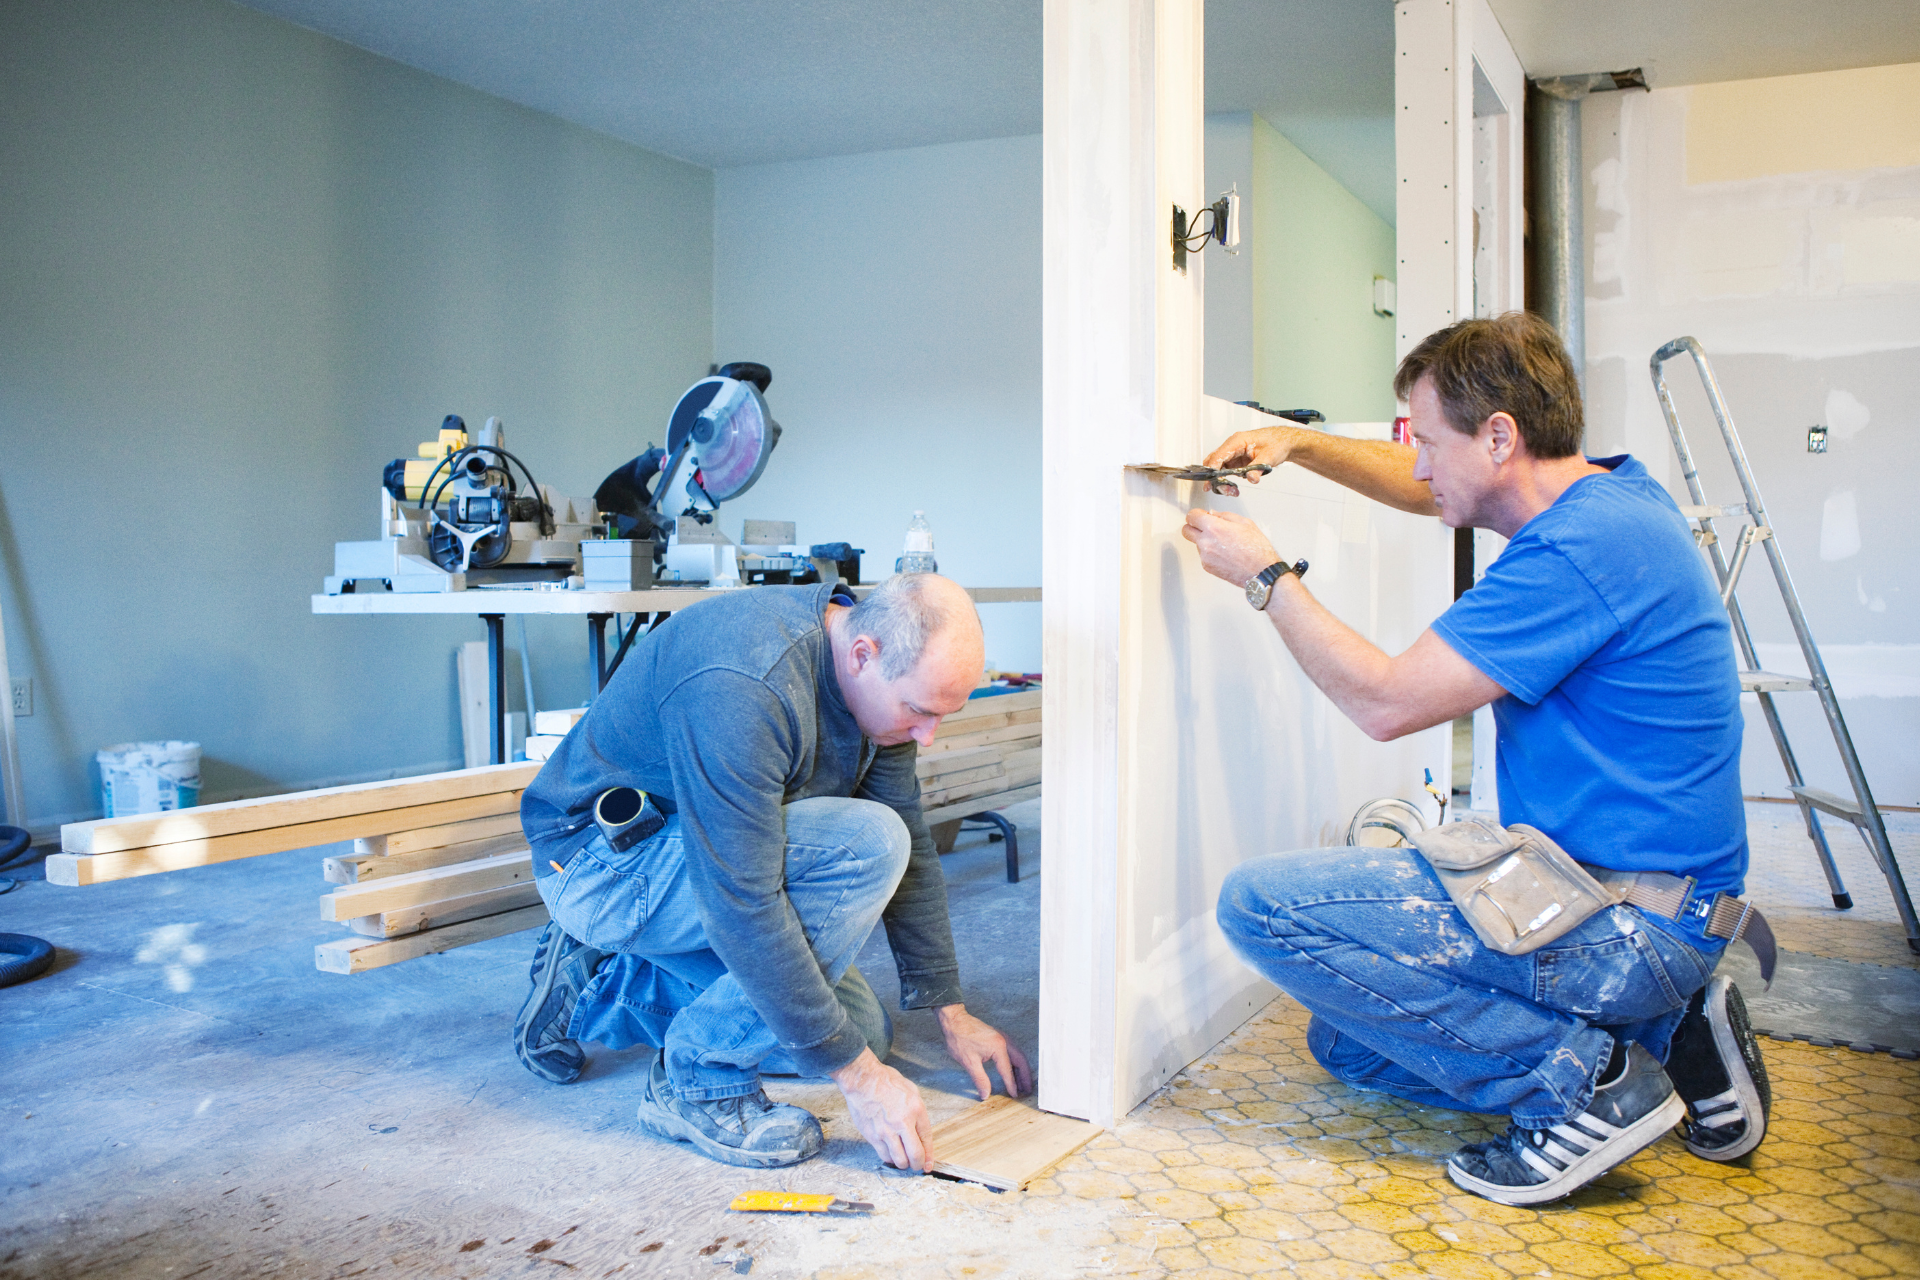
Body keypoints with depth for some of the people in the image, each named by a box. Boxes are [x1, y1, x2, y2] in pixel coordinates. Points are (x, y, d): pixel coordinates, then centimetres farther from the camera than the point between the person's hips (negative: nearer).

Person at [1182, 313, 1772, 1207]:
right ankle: (1664, 1033, 13)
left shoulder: (1582, 549, -24)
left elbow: (1385, 701, -22)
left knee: (1261, 904, -19)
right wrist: (1297, 445, 11)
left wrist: (1266, 576, -11)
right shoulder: (1605, 491, 7)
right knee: (1348, 1043, 19)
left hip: (1628, 929, -10)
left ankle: (1583, 1077, -10)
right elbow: (1428, 488, 24)